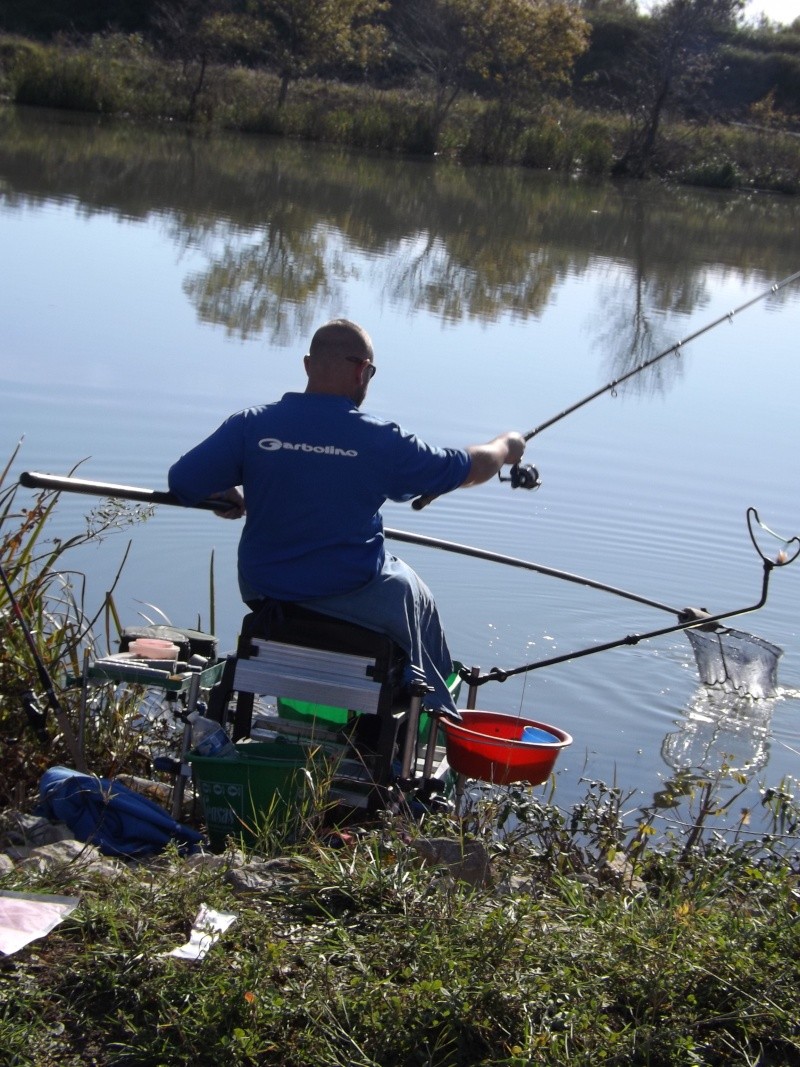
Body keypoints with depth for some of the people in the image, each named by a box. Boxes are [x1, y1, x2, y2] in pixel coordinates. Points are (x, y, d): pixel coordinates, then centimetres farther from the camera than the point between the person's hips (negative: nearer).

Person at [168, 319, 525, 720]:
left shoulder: (250, 425, -12)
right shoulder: (379, 440, -15)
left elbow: (182, 482, -12)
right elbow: (469, 468, -2)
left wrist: (229, 498, 10)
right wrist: (506, 446, 20)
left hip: (263, 589, 3)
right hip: (352, 595, -3)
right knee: (413, 596, 30)